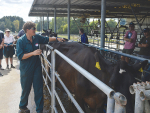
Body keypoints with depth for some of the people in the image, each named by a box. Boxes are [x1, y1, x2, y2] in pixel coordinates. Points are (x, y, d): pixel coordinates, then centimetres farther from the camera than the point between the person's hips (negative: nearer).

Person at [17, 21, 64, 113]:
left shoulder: (37, 38, 0)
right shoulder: (21, 41, -13)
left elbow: (46, 39, 16)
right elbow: (20, 56, -18)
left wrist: (56, 39, 6)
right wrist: (33, 53, -25)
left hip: (37, 67, 4)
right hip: (26, 69, -4)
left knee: (39, 89, 6)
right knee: (26, 89, 11)